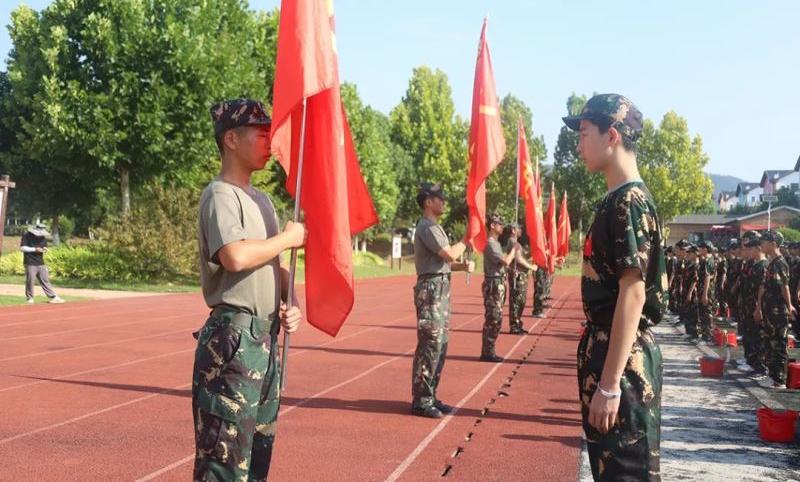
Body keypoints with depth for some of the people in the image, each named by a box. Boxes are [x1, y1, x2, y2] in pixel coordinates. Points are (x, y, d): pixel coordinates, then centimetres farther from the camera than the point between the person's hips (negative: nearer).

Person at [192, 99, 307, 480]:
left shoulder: (261, 200, 17)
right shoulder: (220, 194, -11)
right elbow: (236, 256, -29)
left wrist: (291, 303, 3)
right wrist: (288, 237, -14)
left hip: (265, 337, 9)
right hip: (234, 338, -9)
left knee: (259, 448, 18)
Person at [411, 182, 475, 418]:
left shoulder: (435, 227, 21)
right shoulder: (427, 227, -12)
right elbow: (449, 254, -21)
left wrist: (463, 266, 4)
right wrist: (466, 240, -5)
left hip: (441, 289, 10)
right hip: (431, 288, -10)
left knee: (441, 344, 13)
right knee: (430, 344, -9)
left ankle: (430, 396, 20)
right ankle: (420, 401, -3)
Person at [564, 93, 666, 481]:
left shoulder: (629, 201, -16)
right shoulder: (616, 199, 14)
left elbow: (633, 294, -21)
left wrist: (610, 383, -23)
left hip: (623, 360, -10)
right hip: (608, 349, 10)